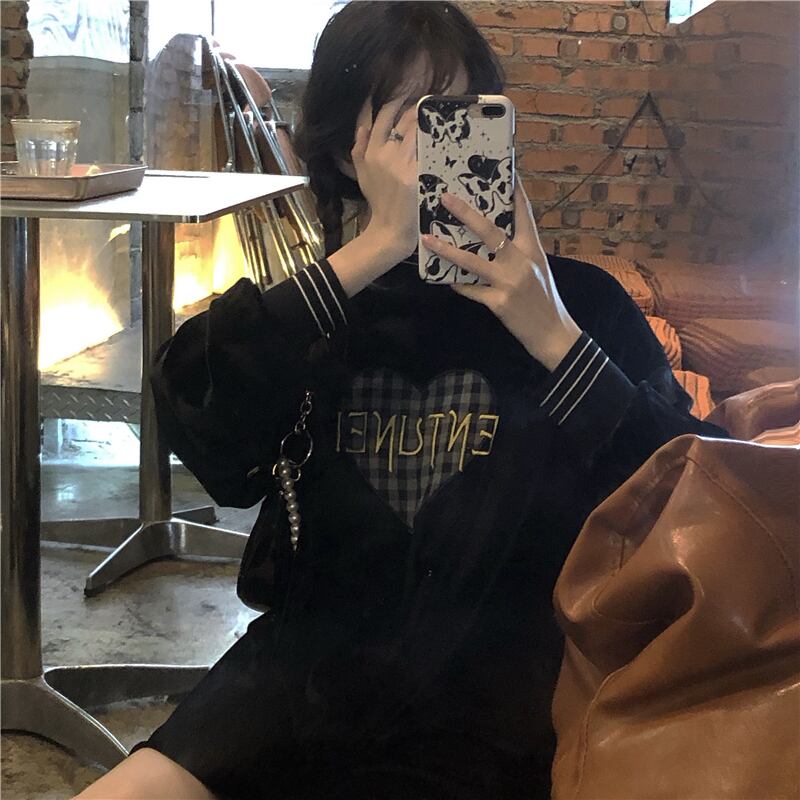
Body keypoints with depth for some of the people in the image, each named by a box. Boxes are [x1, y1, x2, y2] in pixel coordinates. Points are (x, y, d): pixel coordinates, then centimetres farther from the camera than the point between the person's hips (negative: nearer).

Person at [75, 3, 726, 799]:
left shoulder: (578, 303, 3)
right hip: (309, 667, 3)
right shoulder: (312, 303, 9)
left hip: (495, 698, -3)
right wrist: (376, 247, -18)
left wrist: (554, 338, -16)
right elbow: (197, 420, -13)